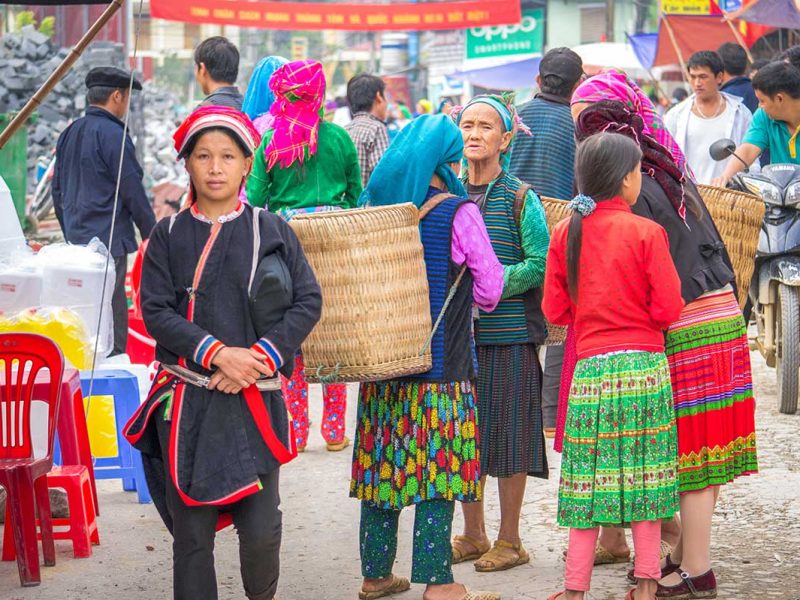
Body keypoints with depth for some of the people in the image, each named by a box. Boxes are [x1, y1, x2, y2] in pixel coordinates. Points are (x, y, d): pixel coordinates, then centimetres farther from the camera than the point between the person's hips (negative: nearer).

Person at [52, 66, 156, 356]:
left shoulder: (68, 134, 13)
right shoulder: (112, 135, -13)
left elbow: (57, 191, 20)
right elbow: (133, 192, -11)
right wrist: (151, 234, -1)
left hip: (76, 240, 8)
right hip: (110, 241, -8)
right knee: (113, 319, -7)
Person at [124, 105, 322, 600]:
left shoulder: (271, 230, 6)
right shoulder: (169, 235, 6)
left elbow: (308, 302, 2)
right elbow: (156, 311, -1)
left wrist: (260, 358, -9)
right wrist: (217, 354, -13)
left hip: (256, 399, 0)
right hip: (186, 399, 1)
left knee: (261, 529, -6)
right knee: (191, 532, 2)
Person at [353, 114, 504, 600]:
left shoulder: (375, 205, 6)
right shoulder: (458, 212, -9)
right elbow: (491, 284, -5)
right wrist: (470, 300, 15)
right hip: (442, 359, -5)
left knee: (384, 462, 10)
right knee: (437, 467, -2)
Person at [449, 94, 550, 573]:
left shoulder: (520, 197, -3)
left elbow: (540, 263, -9)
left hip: (510, 334, -4)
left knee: (508, 436, 1)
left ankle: (510, 539, 11)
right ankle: (473, 534, 22)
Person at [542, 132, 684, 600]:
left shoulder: (566, 232, 2)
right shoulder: (647, 232, -7)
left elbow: (554, 310, 7)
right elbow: (669, 308, -7)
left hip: (592, 365, 2)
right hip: (644, 364, -2)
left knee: (590, 478, 7)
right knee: (643, 474, 7)